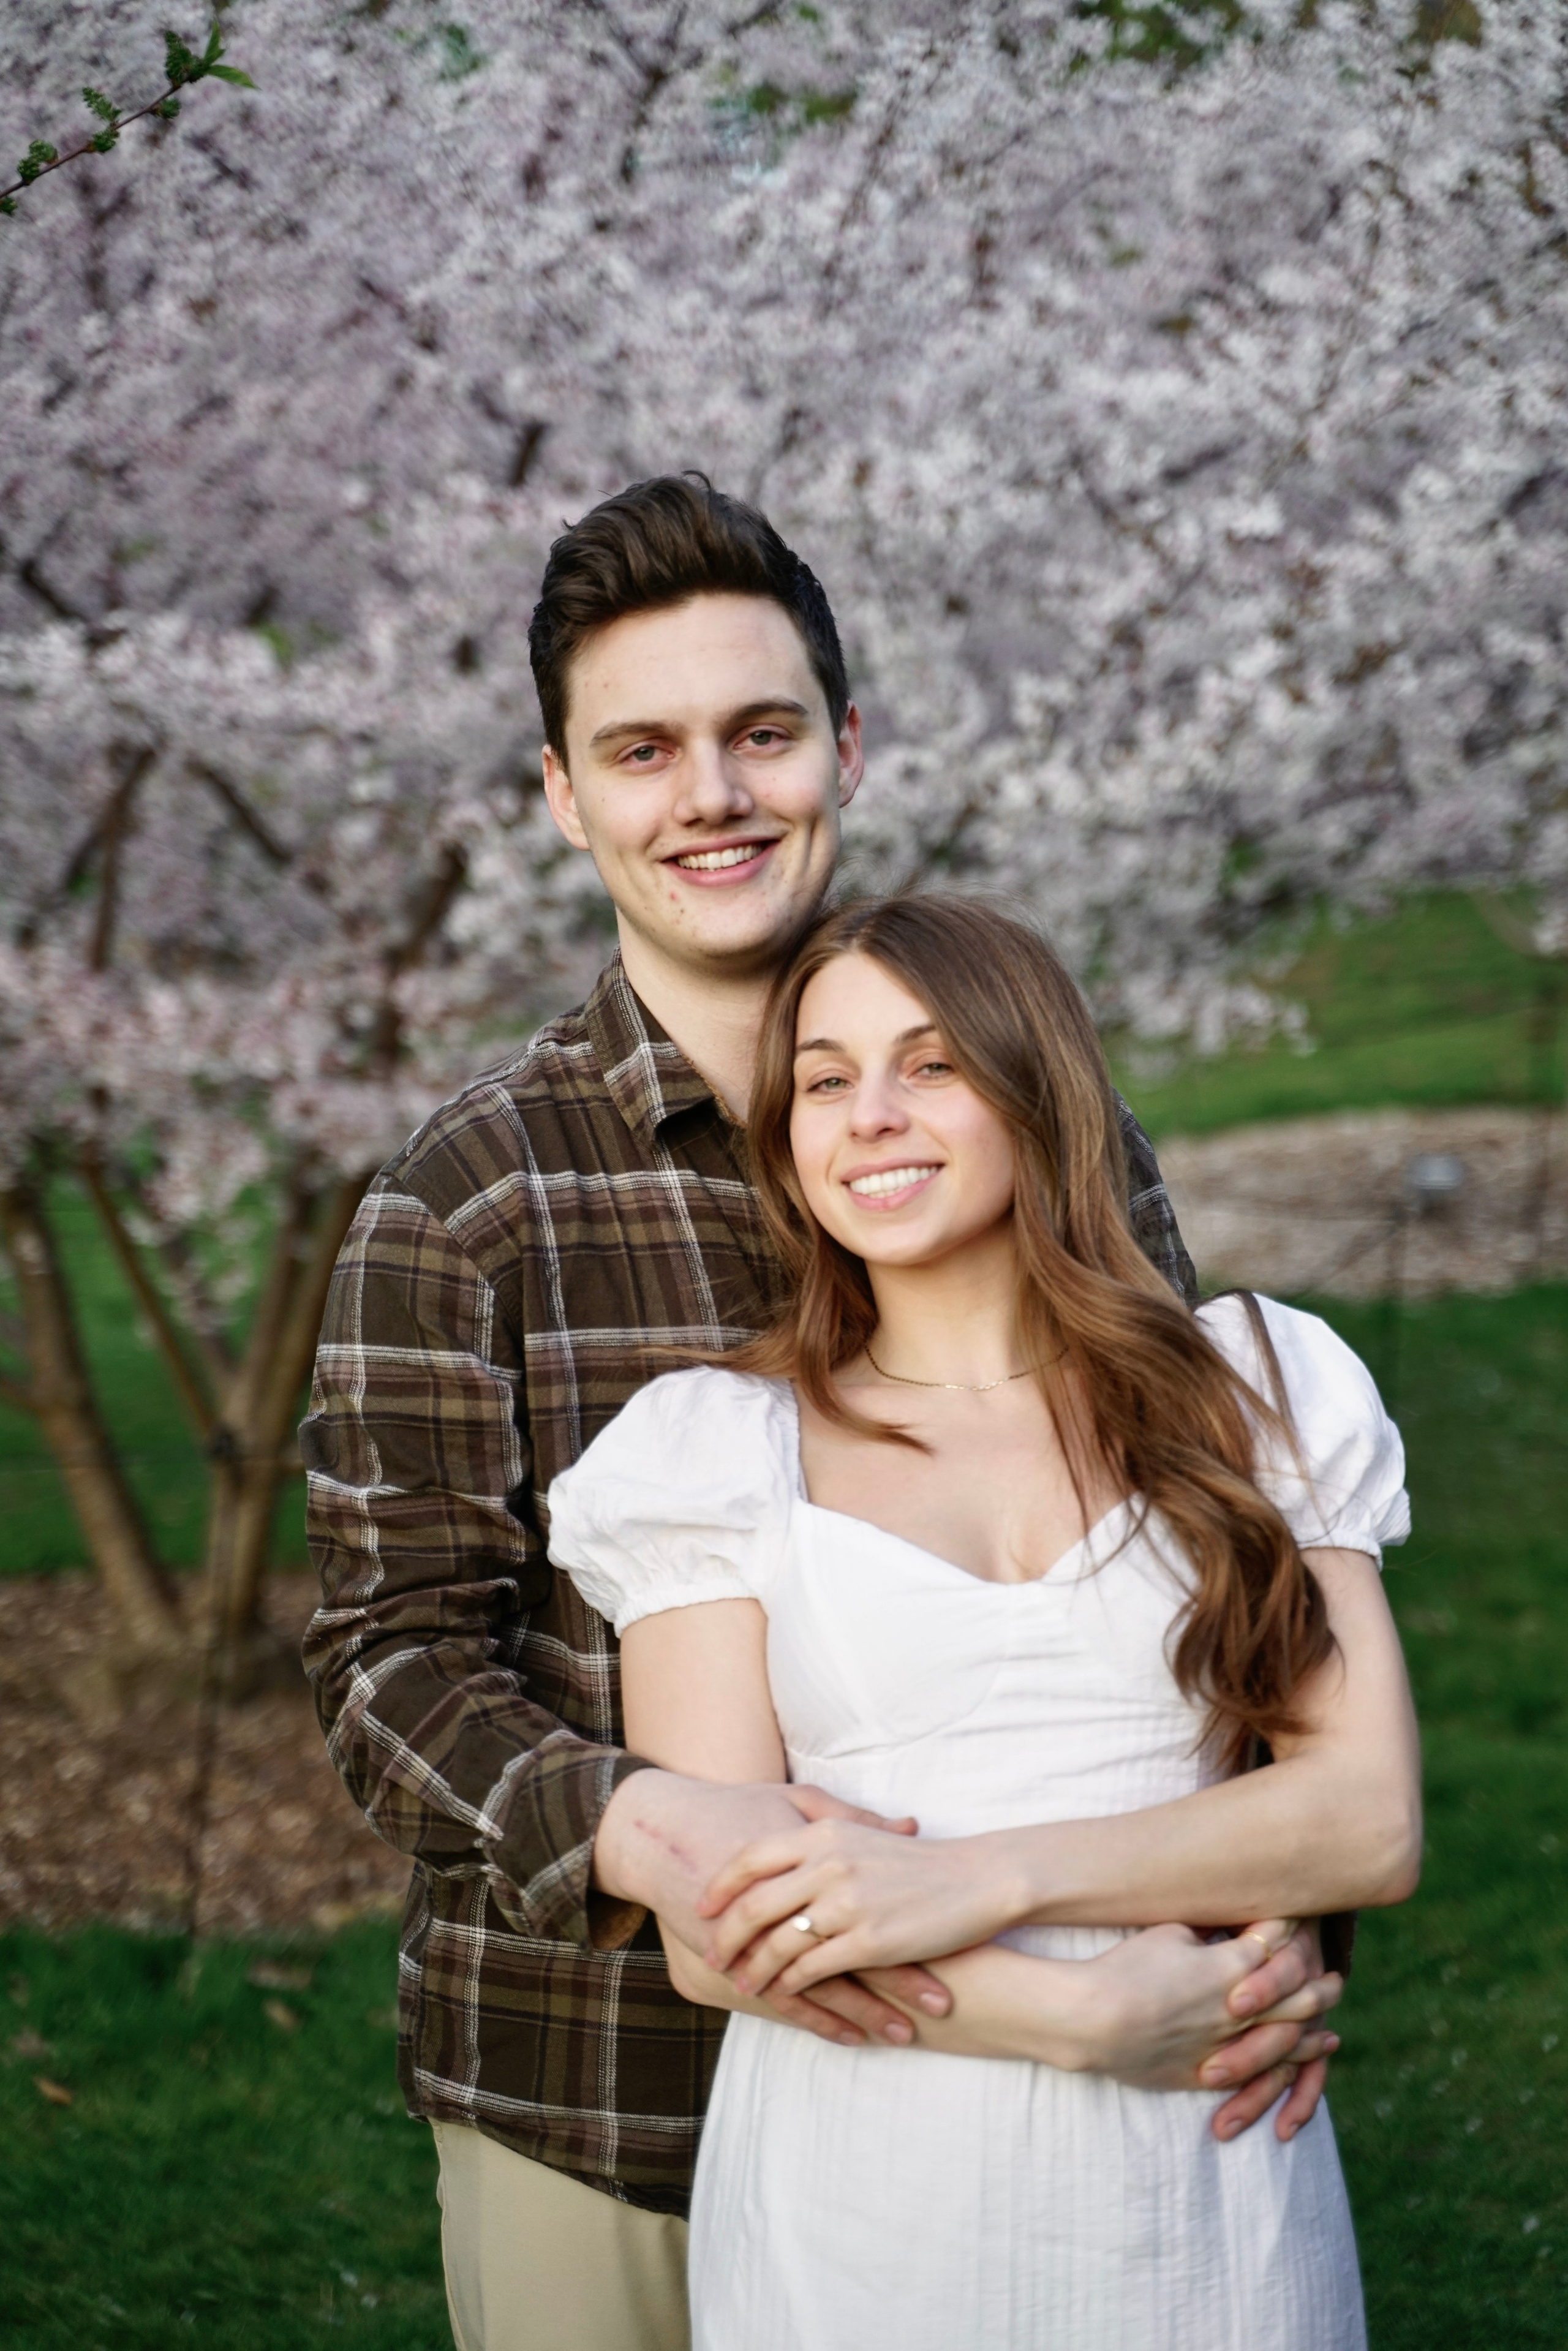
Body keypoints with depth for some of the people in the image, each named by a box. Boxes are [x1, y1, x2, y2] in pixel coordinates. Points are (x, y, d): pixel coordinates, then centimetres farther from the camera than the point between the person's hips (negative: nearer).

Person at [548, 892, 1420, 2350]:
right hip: (857, 2214, -1)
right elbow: (720, 1936, -6)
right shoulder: (720, 1449, 0)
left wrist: (987, 1874, -18)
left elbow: (1370, 1819, -6)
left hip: (1202, 2213, 1)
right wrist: (1097, 2017, -18)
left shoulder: (1252, 1393, 3)